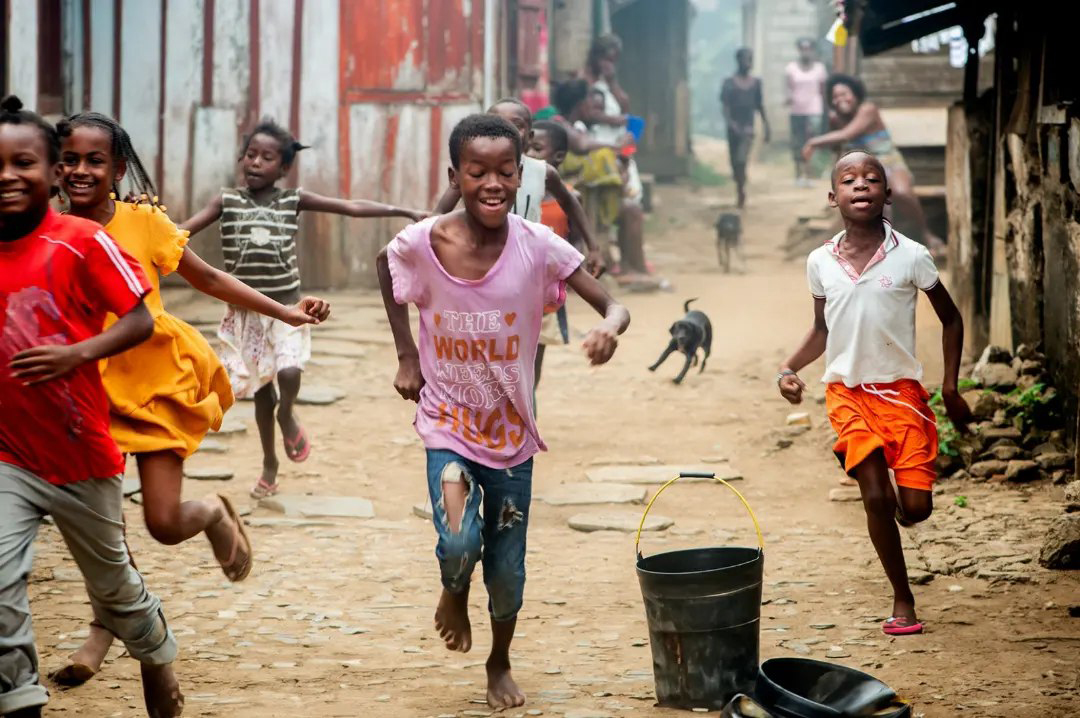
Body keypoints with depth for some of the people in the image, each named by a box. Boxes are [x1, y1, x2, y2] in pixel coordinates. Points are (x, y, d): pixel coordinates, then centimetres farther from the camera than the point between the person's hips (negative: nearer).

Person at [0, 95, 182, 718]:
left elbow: (140, 320, -12)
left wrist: (76, 355, -26)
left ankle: (157, 656, 47)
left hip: (83, 455, -2)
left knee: (111, 579, 18)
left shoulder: (82, 242, -14)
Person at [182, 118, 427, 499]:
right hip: (245, 312, 1)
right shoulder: (227, 201, -2)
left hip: (286, 309, -1)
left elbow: (351, 207, -4)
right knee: (261, 389, 10)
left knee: (288, 371, -25)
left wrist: (406, 212, -7)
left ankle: (287, 416, 9)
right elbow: (185, 229, -10)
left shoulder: (294, 201, -3)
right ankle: (269, 463, 29)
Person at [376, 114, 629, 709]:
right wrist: (406, 356, 4)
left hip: (511, 430, 1)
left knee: (507, 570, 11)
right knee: (458, 544, -22)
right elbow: (384, 267, 7)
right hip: (447, 425, -1)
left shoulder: (539, 248, -18)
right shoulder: (422, 244, -16)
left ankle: (500, 664, 42)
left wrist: (610, 326, -41)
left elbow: (613, 307, -17)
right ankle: (454, 593, 16)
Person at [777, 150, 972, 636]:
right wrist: (789, 369, -3)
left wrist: (950, 387, 0)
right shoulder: (821, 263, -2)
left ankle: (902, 495, 35)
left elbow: (950, 319, 4)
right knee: (875, 496, -6)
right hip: (847, 393, 1)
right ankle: (902, 599, 10)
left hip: (901, 391, -1)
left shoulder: (910, 256, -9)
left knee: (916, 506, -5)